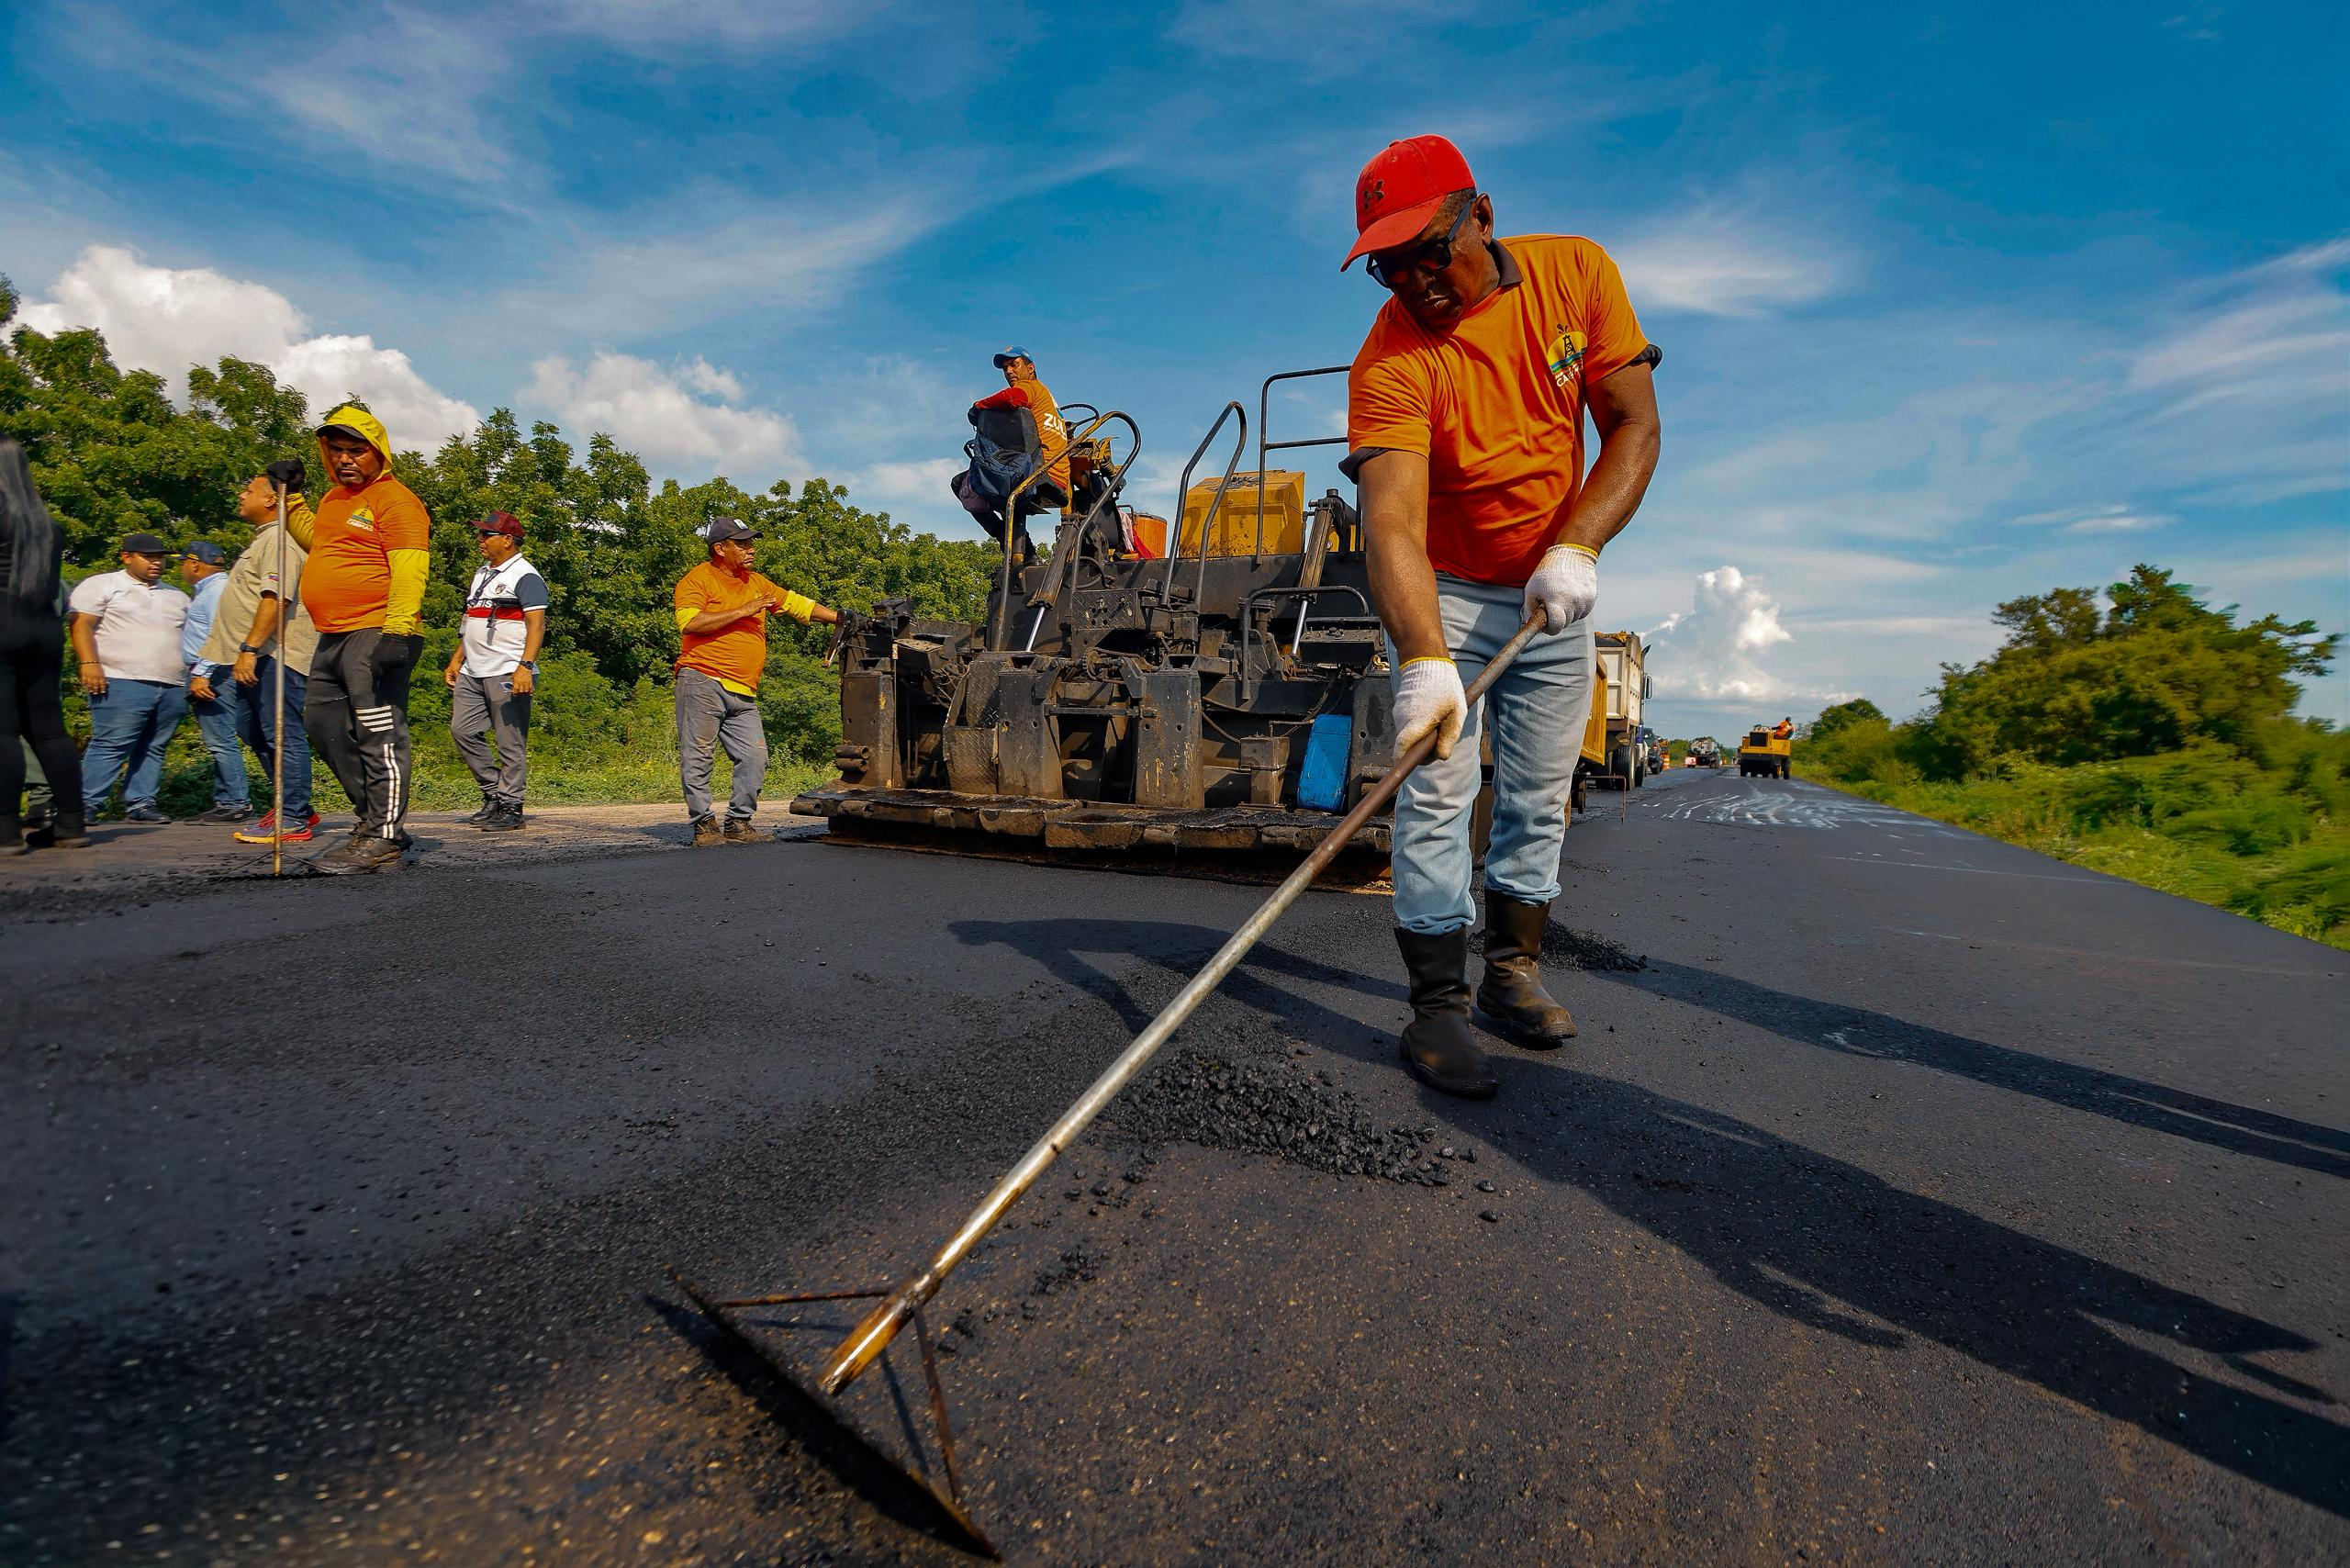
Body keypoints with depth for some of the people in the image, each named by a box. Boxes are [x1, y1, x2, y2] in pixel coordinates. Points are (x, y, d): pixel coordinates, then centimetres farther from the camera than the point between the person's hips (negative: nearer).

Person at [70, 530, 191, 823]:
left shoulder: (177, 596, 24)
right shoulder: (102, 585, 7)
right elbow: (81, 624, -3)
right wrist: (89, 663, -15)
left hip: (172, 689, 5)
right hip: (123, 684, -5)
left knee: (153, 749, 3)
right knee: (110, 746, -10)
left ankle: (140, 803, 7)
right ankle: (85, 805, -6)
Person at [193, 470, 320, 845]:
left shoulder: (280, 539, -11)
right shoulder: (265, 538, 25)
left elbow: (275, 597, -22)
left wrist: (250, 649, -27)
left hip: (274, 655, -12)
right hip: (255, 657, 12)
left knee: (282, 734, -10)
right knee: (255, 734, 16)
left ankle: (293, 820, -9)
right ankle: (293, 806, 22)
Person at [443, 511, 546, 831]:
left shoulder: (525, 576, -7)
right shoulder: (482, 573, 21)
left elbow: (536, 624, -16)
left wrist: (525, 666, -26)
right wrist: (457, 660, 20)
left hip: (507, 673, -9)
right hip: (472, 672, 9)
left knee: (511, 743, -5)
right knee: (463, 730, 7)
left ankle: (510, 807, 0)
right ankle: (493, 793, 16)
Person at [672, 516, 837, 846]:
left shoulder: (756, 583, 20)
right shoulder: (697, 580, -1)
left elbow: (797, 603, 25)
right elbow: (690, 623, -16)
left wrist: (841, 618, 19)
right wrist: (742, 611, -13)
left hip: (743, 693, 6)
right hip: (703, 682, -6)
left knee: (755, 757, -1)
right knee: (698, 757, -3)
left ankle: (738, 824, 9)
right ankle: (704, 825, 4)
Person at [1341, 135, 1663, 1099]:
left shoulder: (1576, 272, -8)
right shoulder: (1389, 360, -22)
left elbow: (1635, 424, -9)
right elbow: (1391, 522, -35)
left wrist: (1576, 550, -25)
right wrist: (1424, 661, -50)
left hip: (1555, 586, 4)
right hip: (1441, 592, -3)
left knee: (1540, 794, 7)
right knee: (1437, 793, -10)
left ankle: (1511, 971, 22)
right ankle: (1438, 1004, -1)